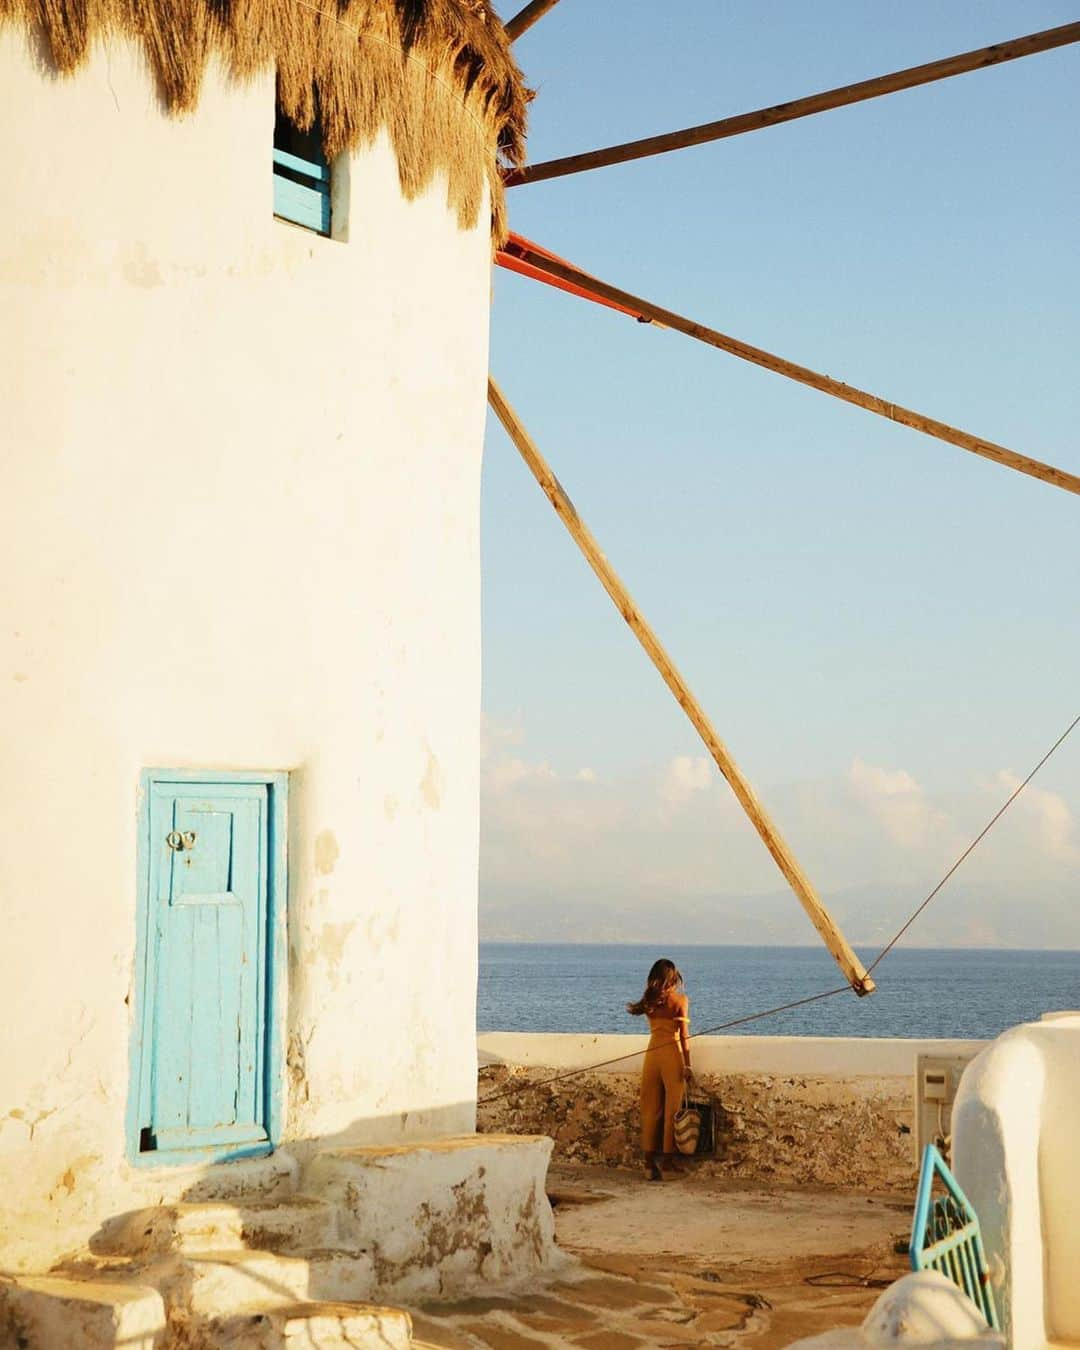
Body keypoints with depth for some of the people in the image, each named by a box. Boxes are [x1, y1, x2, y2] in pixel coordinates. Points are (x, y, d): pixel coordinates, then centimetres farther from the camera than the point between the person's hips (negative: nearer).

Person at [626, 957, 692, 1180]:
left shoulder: (649, 1000, 5)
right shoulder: (680, 999, -5)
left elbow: (633, 1009, 27)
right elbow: (684, 1034, -8)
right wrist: (687, 1064, -6)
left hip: (652, 1052, 4)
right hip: (672, 1053, -4)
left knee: (650, 1108, 7)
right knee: (672, 1108, 3)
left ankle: (649, 1160, 6)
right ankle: (668, 1157, 3)